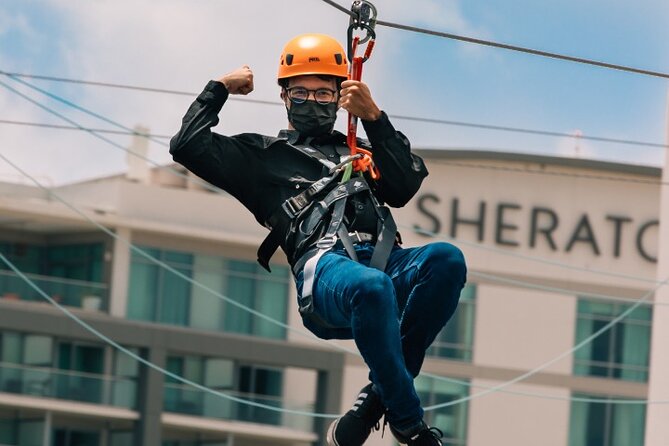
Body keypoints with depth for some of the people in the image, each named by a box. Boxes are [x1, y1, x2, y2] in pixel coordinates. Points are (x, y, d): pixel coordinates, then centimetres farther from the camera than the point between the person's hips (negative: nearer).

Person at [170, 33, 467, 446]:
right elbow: (188, 146, 20)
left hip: (386, 261, 4)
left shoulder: (361, 149, 37)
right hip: (325, 268, -4)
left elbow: (404, 188, 15)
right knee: (372, 286, -42)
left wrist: (374, 118, 8)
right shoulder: (262, 155, 31)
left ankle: (380, 395, -28)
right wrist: (220, 88, 25)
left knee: (447, 259, -32)